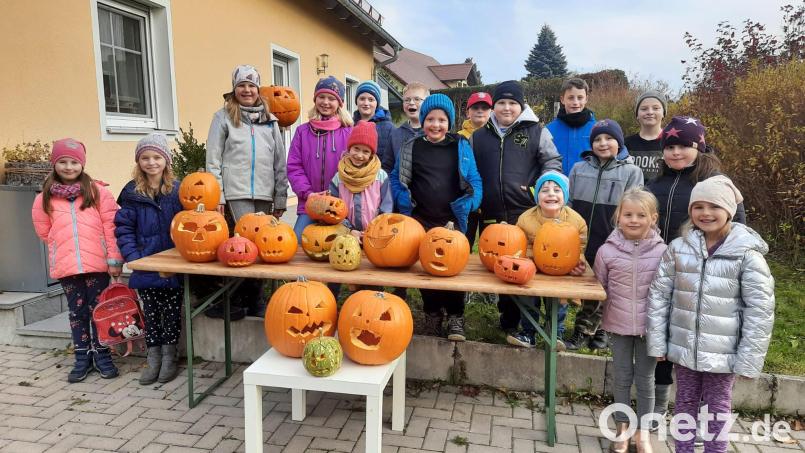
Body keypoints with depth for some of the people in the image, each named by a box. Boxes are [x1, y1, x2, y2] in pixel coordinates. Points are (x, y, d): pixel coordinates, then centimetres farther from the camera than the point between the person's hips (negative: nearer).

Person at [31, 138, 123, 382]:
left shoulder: (97, 190, -1)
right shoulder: (46, 197, 5)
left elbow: (110, 226, -4)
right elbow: (44, 231, 15)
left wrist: (114, 258, -6)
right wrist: (64, 247, 9)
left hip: (97, 262, -2)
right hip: (66, 265, 2)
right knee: (77, 311, 11)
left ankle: (102, 355, 19)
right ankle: (82, 357, 22)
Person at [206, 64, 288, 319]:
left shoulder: (269, 119, 15)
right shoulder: (224, 117, 6)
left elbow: (280, 161, 13)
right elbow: (213, 159, 2)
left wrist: (281, 198, 8)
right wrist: (217, 196, -6)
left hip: (264, 193, 4)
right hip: (238, 192, -4)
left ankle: (245, 300, 16)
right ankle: (254, 300, 3)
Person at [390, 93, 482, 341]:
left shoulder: (461, 146, 2)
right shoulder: (411, 147, 4)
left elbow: (474, 181, 3)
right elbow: (396, 177, 10)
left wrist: (468, 205, -11)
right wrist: (404, 201, -4)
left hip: (453, 219, -1)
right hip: (421, 219, 1)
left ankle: (455, 318, 15)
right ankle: (432, 314, 25)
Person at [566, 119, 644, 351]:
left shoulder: (632, 172, -1)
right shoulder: (579, 168, 7)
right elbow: (568, 205, 11)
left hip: (610, 246, -3)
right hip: (580, 243, 3)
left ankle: (583, 331, 19)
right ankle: (596, 330, 29)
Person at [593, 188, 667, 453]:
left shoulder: (662, 251, -7)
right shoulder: (607, 250, -6)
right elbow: (598, 286, 4)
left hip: (650, 326, 0)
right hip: (619, 324, 1)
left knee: (645, 379, 11)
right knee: (622, 378, 12)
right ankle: (622, 429, 28)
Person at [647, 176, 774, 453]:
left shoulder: (747, 254, -11)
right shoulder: (679, 247, -4)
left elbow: (760, 310, -9)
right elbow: (659, 294, 0)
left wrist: (749, 360, -10)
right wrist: (657, 342, -1)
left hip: (723, 352, -2)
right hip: (683, 347, 3)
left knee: (717, 407, 14)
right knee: (685, 402, 17)